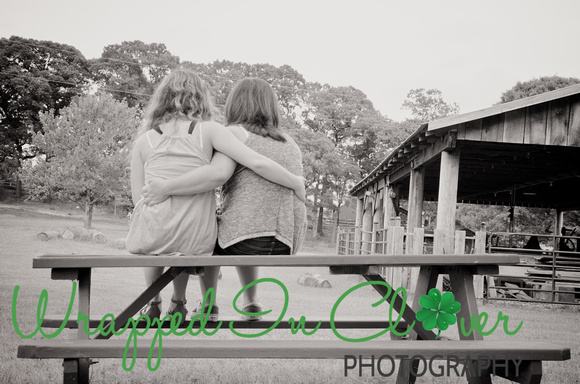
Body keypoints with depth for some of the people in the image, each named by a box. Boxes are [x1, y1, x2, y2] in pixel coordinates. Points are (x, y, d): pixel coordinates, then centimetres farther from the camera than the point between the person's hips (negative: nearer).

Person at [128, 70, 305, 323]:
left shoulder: (144, 140, 5)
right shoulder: (208, 131, -2)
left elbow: (138, 198, 5)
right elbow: (257, 163, -12)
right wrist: (296, 183, 3)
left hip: (149, 240, 1)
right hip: (196, 243, -1)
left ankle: (153, 303, 37)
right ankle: (178, 303, 36)